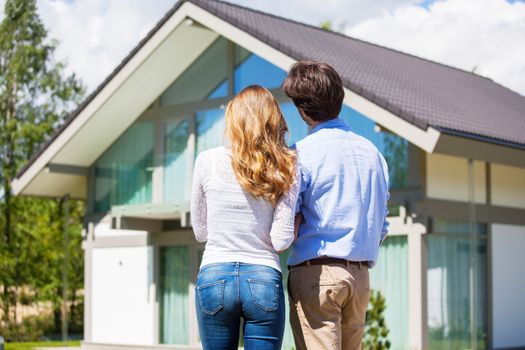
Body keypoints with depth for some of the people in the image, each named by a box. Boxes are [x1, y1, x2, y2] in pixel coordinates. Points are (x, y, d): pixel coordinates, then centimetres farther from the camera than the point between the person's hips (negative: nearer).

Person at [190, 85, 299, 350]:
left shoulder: (207, 161, 0)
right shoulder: (285, 170, -1)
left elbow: (200, 231, 8)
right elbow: (281, 240, -7)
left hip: (214, 278, 0)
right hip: (264, 280, 0)